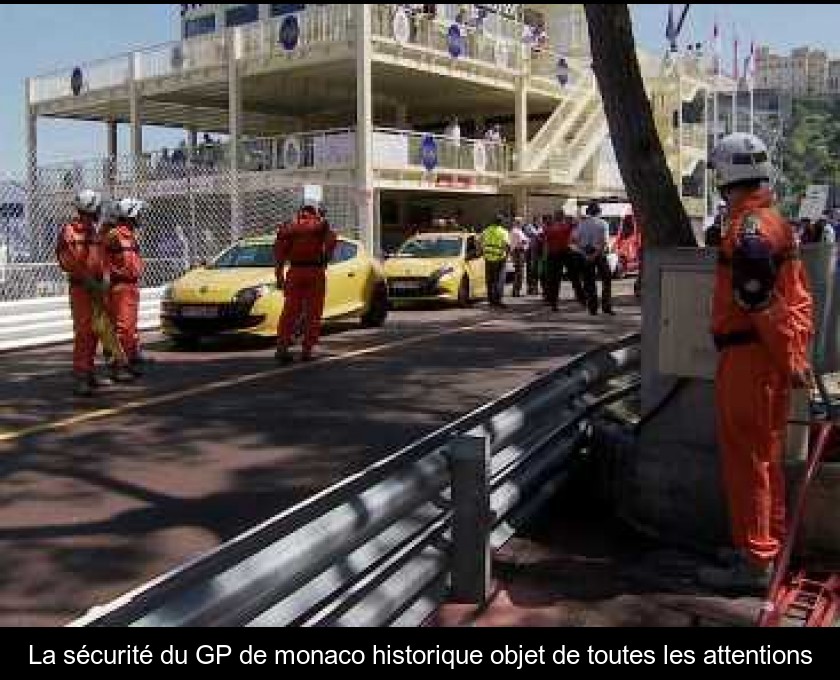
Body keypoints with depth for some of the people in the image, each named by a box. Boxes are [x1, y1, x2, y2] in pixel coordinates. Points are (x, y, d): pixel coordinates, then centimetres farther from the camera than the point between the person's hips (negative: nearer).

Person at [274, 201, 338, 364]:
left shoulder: (291, 227, 14)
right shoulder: (322, 225, 9)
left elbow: (279, 248, 7)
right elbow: (332, 239, -8)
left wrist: (279, 276, 8)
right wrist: (326, 258, 4)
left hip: (295, 272, 2)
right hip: (315, 271, -2)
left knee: (290, 312, 5)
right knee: (313, 313, 5)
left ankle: (282, 347, -6)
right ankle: (307, 350, 2)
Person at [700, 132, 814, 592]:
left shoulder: (747, 228, -18)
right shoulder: (775, 221, 13)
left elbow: (764, 303, -23)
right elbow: (798, 297, 15)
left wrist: (789, 359, -18)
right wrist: (798, 355, 16)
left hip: (748, 359, -10)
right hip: (775, 360, 10)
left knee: (746, 460, -1)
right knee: (766, 458, 19)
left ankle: (754, 562, 7)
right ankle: (770, 546, 31)